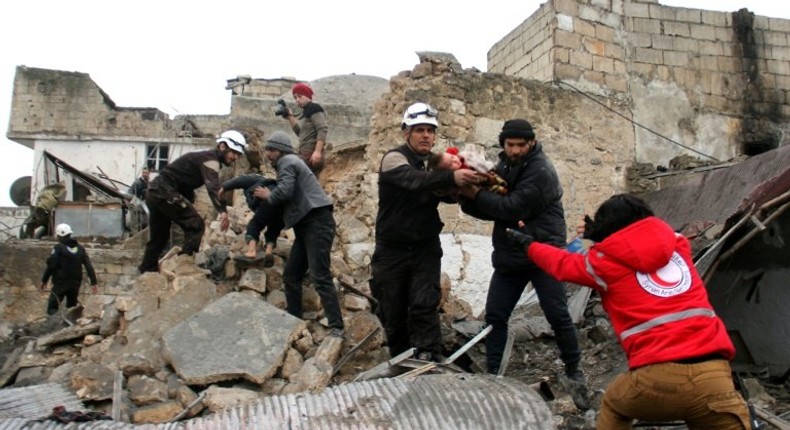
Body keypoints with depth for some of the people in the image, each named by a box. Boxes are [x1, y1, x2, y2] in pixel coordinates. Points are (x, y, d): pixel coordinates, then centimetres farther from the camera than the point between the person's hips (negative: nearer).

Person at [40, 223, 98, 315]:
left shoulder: (58, 248, -7)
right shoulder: (80, 248, 8)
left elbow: (51, 265, -11)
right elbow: (89, 266, 4)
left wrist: (44, 280, 0)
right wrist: (94, 282, 5)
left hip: (60, 283, -5)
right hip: (75, 284, 5)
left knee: (52, 308, -3)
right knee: (72, 307, 16)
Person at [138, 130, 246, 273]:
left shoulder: (204, 157, 18)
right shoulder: (210, 158, -13)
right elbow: (213, 187, -31)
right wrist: (223, 211, -44)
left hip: (155, 191, 10)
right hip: (165, 192, -10)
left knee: (158, 238, 19)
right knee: (196, 225, -13)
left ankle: (147, 272, 29)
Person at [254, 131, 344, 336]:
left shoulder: (287, 162, -3)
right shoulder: (288, 163, 27)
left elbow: (284, 192, -20)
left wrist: (268, 195, 0)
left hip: (317, 222, -11)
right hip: (307, 225, 11)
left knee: (320, 277, -16)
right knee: (291, 275, 12)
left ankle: (337, 327, -18)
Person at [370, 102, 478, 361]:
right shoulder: (394, 158, -14)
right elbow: (415, 180, -34)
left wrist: (466, 183, -26)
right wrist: (452, 177, -51)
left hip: (426, 248, 3)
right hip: (392, 250, -3)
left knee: (425, 305, -13)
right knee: (393, 313, 6)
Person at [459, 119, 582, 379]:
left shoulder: (541, 170, -14)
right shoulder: (503, 166, 10)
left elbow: (514, 208, -24)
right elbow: (491, 209, 7)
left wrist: (476, 194, -18)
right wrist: (468, 198, -14)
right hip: (509, 255, 7)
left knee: (558, 316, 1)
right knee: (494, 316, 5)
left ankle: (573, 368, 20)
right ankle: (492, 372, 16)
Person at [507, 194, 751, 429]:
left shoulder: (608, 261, 8)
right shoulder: (676, 245, 16)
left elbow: (563, 264, 28)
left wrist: (529, 245, 46)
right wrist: (601, 239, 50)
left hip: (656, 378, -1)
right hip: (712, 376, 2)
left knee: (612, 406, 29)